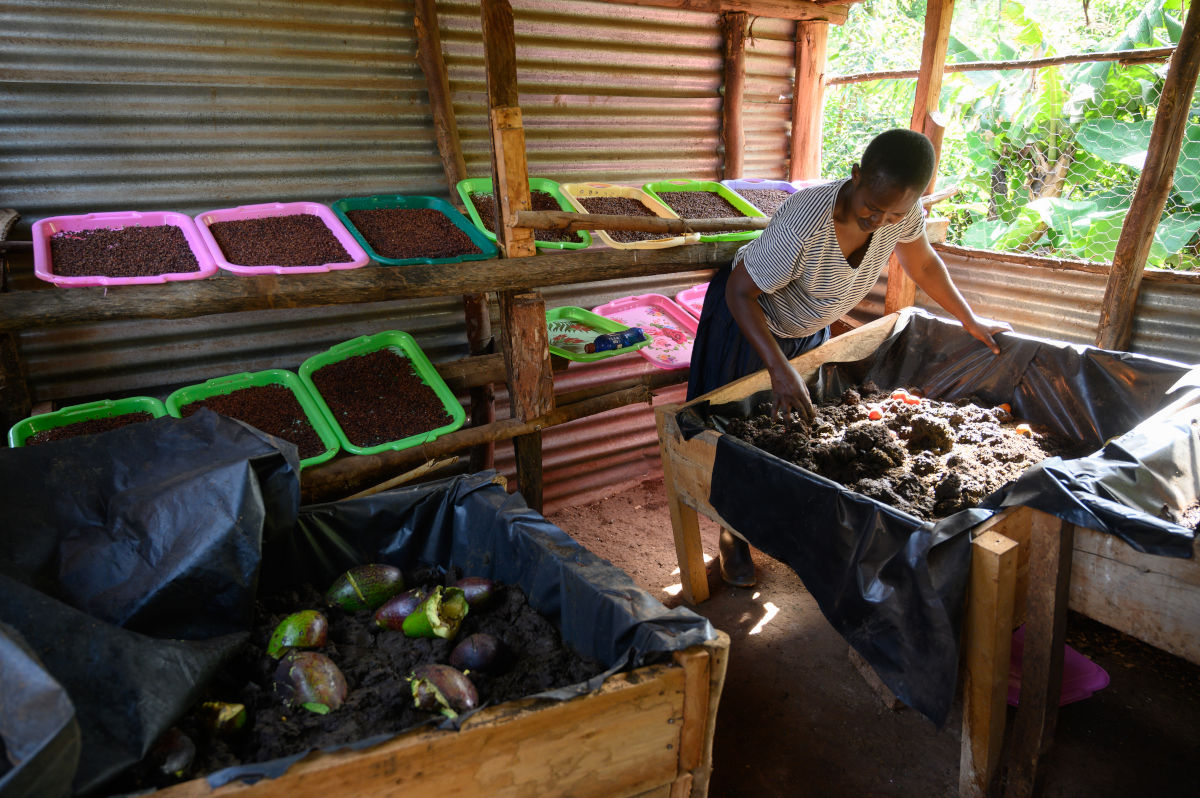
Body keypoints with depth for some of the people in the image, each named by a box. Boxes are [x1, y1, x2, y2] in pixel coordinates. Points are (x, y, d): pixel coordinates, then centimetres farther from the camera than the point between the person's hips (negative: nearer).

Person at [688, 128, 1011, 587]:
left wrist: (971, 321, 9)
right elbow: (739, 292, -33)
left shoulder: (903, 212, -21)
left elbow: (922, 263, 1)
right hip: (750, 316, -5)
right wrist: (780, 369, -40)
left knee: (806, 421, 13)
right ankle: (732, 534, 19)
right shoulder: (803, 222, -40)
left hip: (811, 328, 6)